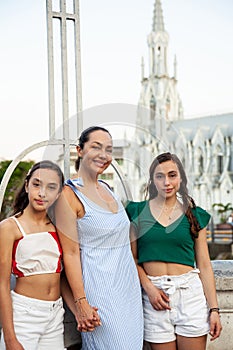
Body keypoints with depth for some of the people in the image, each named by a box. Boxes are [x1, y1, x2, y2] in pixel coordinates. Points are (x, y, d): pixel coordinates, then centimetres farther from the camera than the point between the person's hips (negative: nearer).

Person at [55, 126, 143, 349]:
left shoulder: (106, 188, 11)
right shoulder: (69, 194, -13)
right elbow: (71, 253, -15)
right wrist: (81, 302, -17)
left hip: (129, 285, 8)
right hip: (99, 287, -8)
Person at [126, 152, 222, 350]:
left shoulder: (195, 215, 7)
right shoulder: (138, 211, 5)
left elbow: (204, 265, 6)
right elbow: (132, 258, 4)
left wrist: (214, 308, 1)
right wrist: (149, 288, -11)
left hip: (190, 292, 1)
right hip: (154, 295, 0)